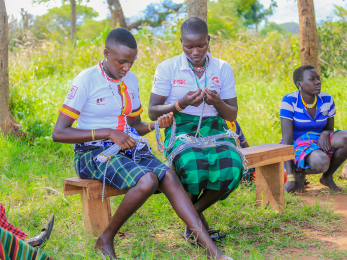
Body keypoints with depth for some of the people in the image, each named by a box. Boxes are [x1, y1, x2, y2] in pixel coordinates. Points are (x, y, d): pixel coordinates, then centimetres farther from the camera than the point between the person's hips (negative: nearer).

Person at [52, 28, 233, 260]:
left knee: (169, 177, -23)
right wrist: (109, 133, -21)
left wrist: (156, 125, -1)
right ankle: (105, 240, -12)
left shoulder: (131, 80, 12)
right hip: (93, 152, -6)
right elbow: (59, 133, -14)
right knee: (147, 180, -32)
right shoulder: (86, 80, -9)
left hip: (129, 149, 6)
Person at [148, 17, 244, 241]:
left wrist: (217, 102, -14)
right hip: (180, 130, -2)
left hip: (214, 130, 3)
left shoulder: (223, 69, 8)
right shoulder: (167, 68, 1)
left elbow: (232, 115, 9)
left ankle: (195, 210, -1)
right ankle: (190, 212, 0)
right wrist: (181, 104, -17)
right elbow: (153, 112, 0)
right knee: (193, 168, -36)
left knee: (232, 169, -30)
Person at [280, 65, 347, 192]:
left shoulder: (327, 99, -3)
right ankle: (299, 173, -3)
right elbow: (286, 138, -20)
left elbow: (330, 128, 11)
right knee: (321, 163, -38)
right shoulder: (289, 101, -17)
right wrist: (290, 178, -25)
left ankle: (327, 177, -3)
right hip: (297, 147, -5)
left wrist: (325, 134, -18)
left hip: (319, 144, 5)